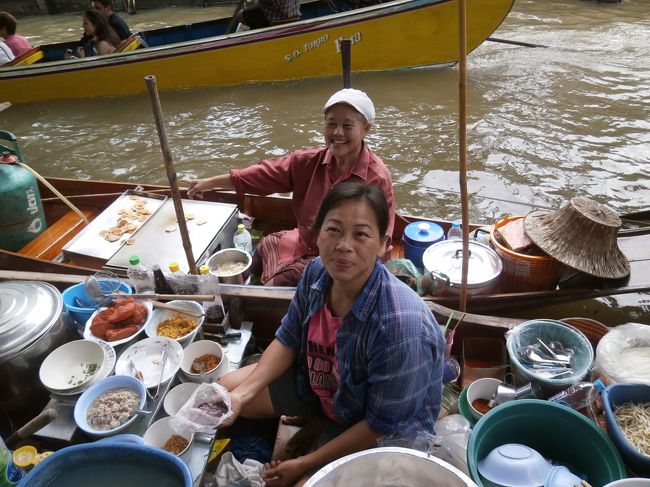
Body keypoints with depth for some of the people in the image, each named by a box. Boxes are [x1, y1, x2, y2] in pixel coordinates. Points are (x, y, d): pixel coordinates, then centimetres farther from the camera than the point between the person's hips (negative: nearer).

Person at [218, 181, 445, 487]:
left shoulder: (400, 325, -39)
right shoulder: (316, 272, -20)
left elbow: (381, 426, -26)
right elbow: (287, 340, -2)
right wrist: (241, 395, -14)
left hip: (380, 435, -6)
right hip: (321, 387, 6)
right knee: (227, 388, 6)